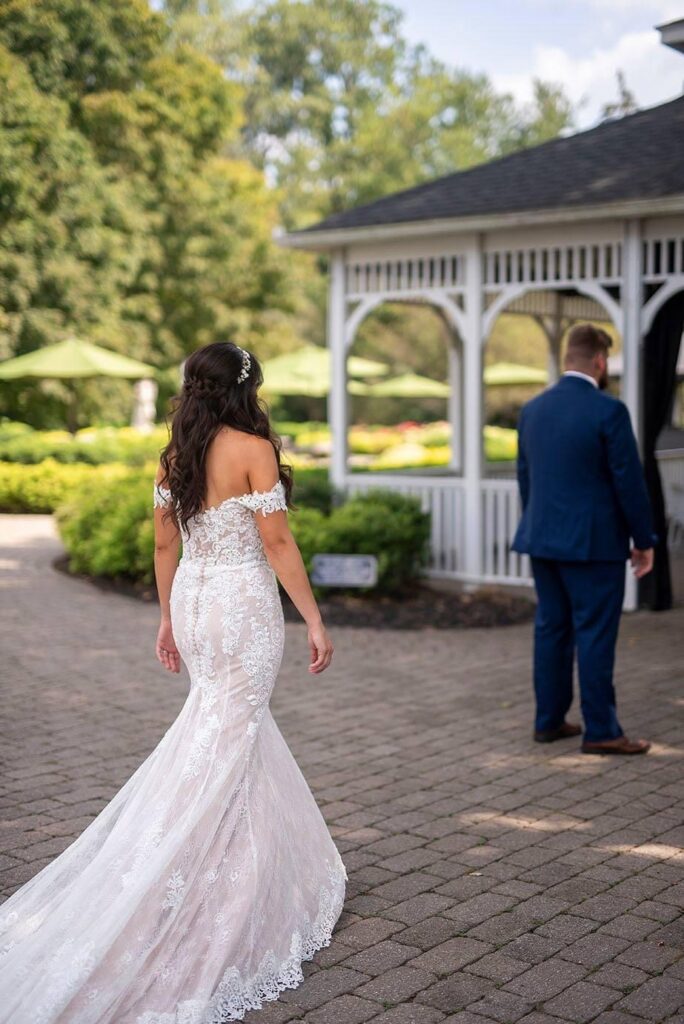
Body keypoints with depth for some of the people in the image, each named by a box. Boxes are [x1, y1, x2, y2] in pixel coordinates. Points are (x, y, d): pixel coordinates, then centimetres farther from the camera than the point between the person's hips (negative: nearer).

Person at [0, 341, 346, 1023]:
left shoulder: (175, 455, 7)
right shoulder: (253, 448, -12)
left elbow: (164, 544, 11)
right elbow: (277, 542, -14)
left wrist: (168, 619, 20)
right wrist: (314, 621, -9)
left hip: (192, 600, 7)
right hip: (244, 605, -7)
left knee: (235, 731, 19)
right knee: (226, 744, 0)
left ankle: (280, 879, 30)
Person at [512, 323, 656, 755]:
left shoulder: (533, 409, 7)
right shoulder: (609, 411, -13)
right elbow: (629, 482, -12)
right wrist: (644, 541, -2)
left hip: (544, 540, 7)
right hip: (594, 543, -6)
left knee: (551, 629, 12)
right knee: (595, 635, -1)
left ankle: (549, 720, 19)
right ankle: (600, 731, 5)